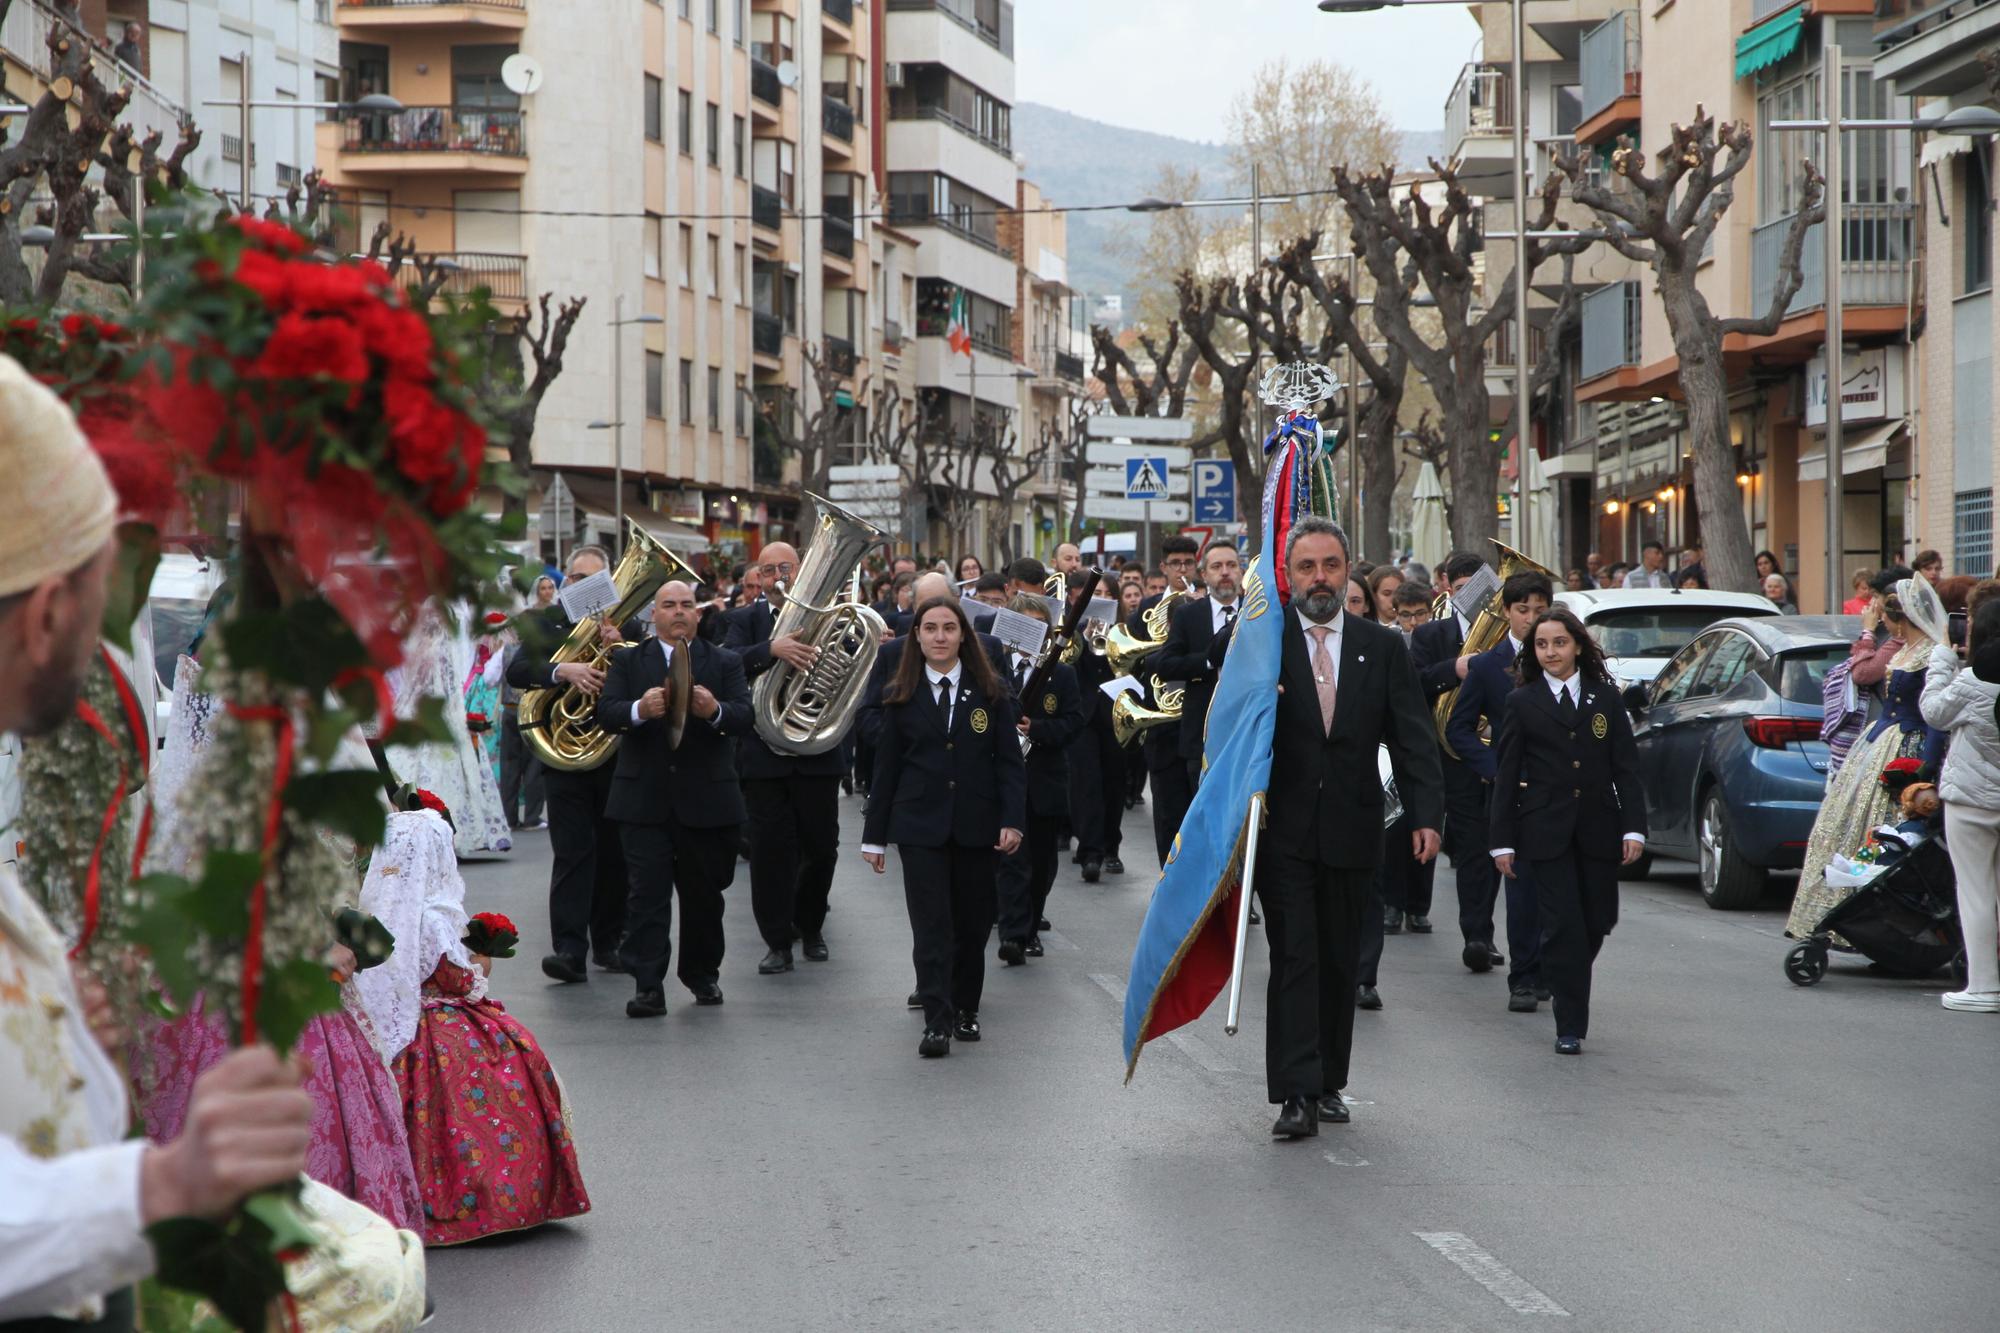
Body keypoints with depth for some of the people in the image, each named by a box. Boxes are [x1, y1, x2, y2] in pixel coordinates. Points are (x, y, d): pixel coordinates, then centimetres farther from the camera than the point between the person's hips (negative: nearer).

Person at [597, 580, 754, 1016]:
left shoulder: (724, 663, 8)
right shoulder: (628, 662, 9)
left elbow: (744, 717, -6)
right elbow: (606, 713, -6)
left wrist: (714, 711, -29)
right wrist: (640, 710, -28)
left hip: (706, 797, 1)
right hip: (644, 797, -1)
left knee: (704, 891, 10)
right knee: (648, 891, -8)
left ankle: (702, 973, 26)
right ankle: (648, 985, -9)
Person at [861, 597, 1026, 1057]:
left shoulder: (990, 691, 4)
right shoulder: (900, 696, 5)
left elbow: (1009, 760, 2)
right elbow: (886, 767, 7)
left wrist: (1012, 819, -9)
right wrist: (875, 834, 5)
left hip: (976, 824, 1)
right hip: (920, 825, -1)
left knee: (973, 923, 8)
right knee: (931, 926, -7)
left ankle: (965, 1009, 22)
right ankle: (937, 1021, -9)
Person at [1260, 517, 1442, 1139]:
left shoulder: (1382, 648, 6)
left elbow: (1413, 737, 3)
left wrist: (1425, 814, -7)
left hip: (1352, 832, 2)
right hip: (1284, 830, -2)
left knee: (1341, 963, 10)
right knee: (1294, 958, -9)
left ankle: (1329, 1083, 21)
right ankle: (1297, 1093, -10)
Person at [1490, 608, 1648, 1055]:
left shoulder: (1605, 698, 8)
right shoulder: (1522, 703, 3)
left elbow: (1626, 767, 6)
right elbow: (1506, 776, 3)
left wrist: (1634, 828, -3)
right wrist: (1503, 841, -2)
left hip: (1598, 830, 2)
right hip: (1545, 831, -2)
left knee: (1598, 921, 5)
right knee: (1563, 926, -7)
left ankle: (1566, 989, 33)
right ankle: (1570, 1026, 0)